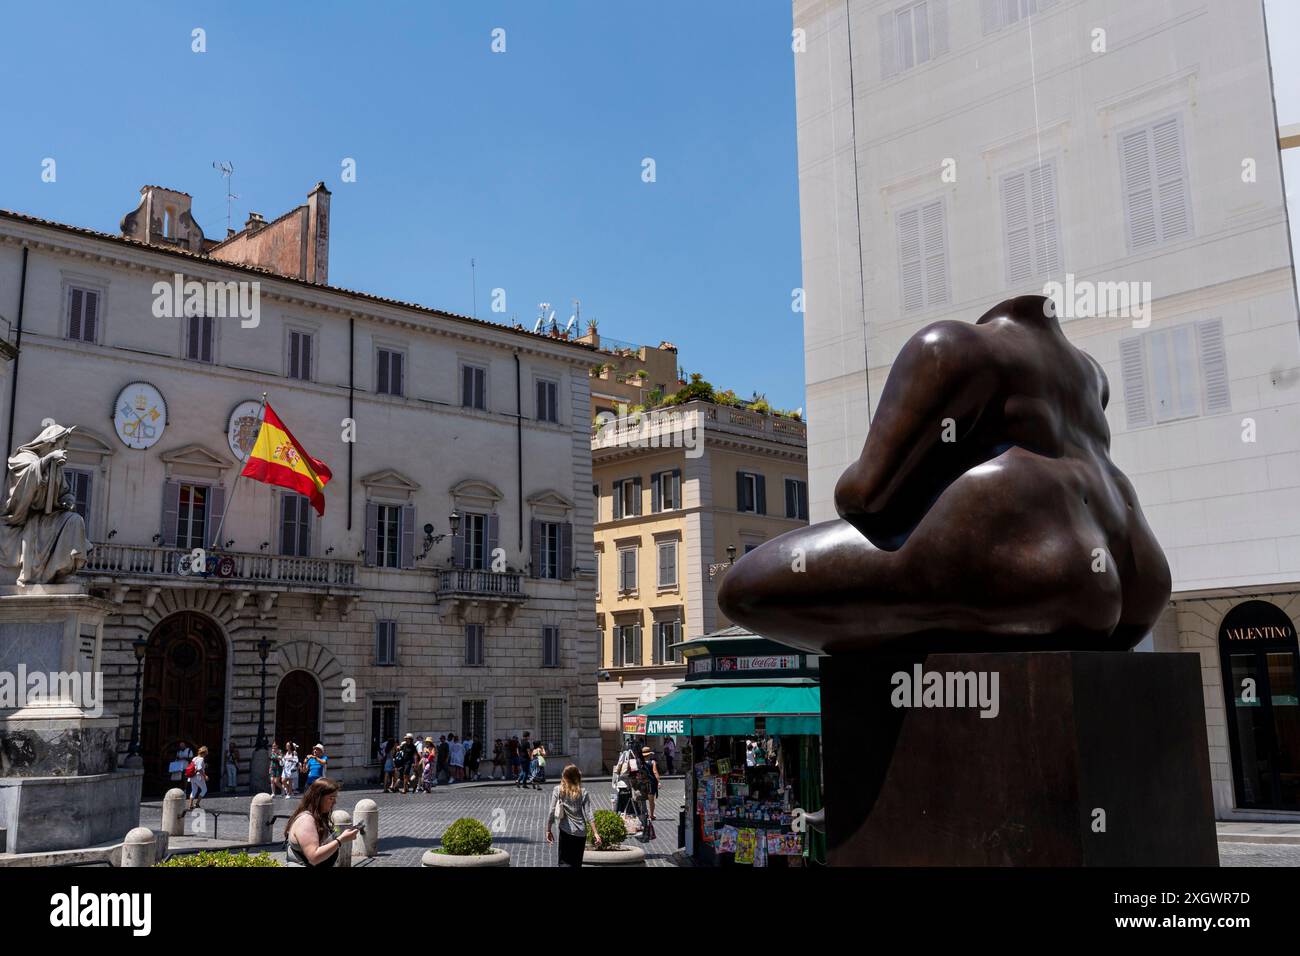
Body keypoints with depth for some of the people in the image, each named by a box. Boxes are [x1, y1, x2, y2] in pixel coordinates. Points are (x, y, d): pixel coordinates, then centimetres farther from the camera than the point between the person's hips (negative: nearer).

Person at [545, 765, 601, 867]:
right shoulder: (583, 793, -2)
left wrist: (548, 831, 2)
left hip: (565, 831, -1)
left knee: (565, 862, 3)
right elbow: (588, 815, -6)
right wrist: (595, 833, -4)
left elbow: (552, 812, -7)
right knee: (577, 863, 16)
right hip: (581, 833, 1)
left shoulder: (557, 790, -5)